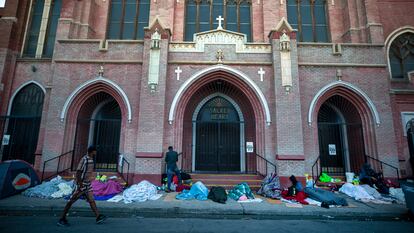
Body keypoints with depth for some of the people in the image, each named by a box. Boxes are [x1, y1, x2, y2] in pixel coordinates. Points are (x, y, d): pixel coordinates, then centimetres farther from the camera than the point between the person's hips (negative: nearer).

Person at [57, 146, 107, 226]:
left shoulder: (91, 160, 9)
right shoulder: (84, 159, -18)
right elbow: (78, 172, -21)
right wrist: (80, 185, -22)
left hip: (87, 184, 8)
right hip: (81, 184, -8)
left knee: (91, 200, 5)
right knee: (71, 201, 4)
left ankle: (98, 217, 5)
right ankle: (62, 219, 17)